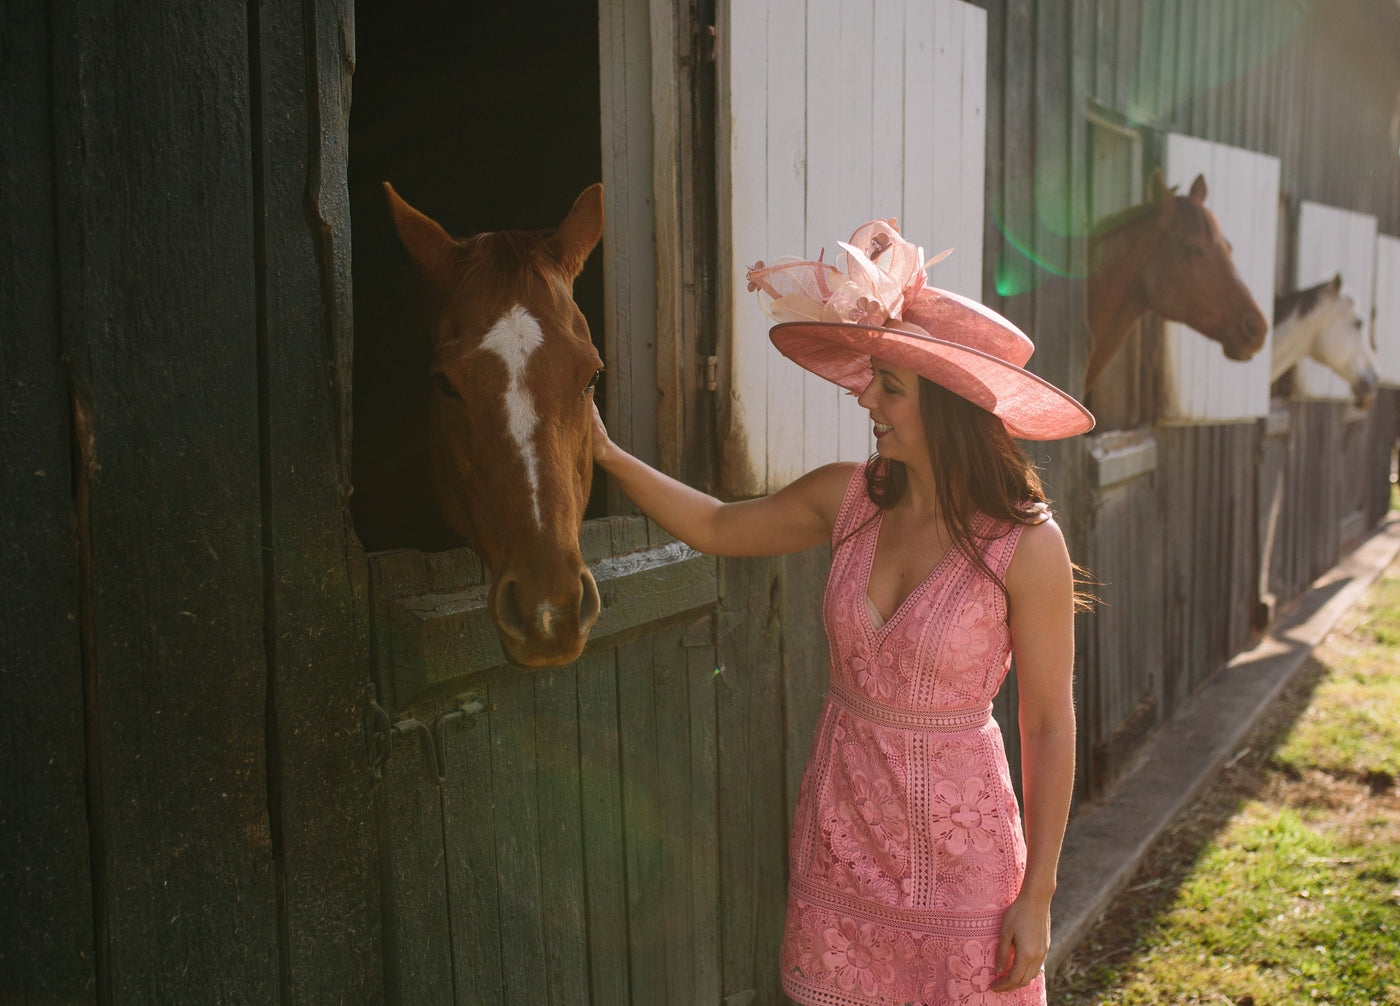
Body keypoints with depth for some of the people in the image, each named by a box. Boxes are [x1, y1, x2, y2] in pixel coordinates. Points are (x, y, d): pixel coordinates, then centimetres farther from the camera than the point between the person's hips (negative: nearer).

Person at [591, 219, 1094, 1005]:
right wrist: (605, 453, 1)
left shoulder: (1025, 545, -18)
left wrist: (1037, 897, -9)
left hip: (957, 842, -4)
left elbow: (1050, 724, -12)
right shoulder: (847, 499, -4)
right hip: (840, 824, 4)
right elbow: (716, 528, 11)